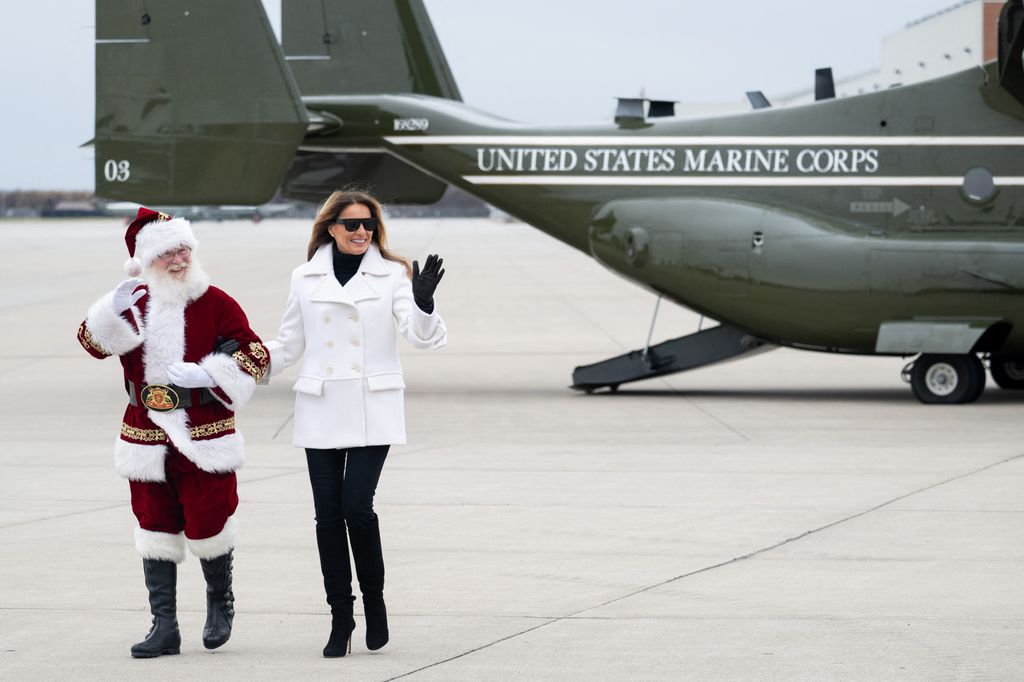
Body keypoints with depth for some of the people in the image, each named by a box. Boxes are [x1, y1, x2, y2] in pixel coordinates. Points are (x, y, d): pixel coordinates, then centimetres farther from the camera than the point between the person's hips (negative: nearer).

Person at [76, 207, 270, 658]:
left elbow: (255, 356, -6)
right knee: (156, 529, 5)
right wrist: (113, 312, -18)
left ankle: (220, 602, 27)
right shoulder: (136, 302, 6)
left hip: (205, 438, -3)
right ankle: (164, 626, 11)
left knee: (208, 524, -2)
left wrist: (206, 375, -19)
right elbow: (93, 343, 1)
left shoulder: (215, 303, -4)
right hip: (147, 438, 3)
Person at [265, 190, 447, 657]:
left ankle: (373, 598, 8)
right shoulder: (305, 278, 9)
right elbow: (290, 344, 17)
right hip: (320, 411, 3)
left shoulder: (392, 275, 3)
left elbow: (420, 335, -8)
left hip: (372, 411, -3)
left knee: (357, 506, -14)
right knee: (328, 514, 2)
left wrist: (423, 303, -27)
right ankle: (340, 617, 11)